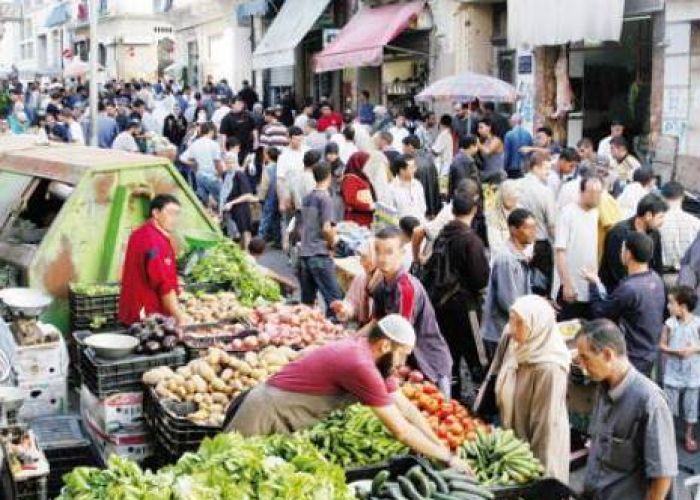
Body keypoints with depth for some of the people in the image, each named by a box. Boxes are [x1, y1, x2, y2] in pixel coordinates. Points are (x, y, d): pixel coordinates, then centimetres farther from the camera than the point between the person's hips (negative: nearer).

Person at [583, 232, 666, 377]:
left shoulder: (628, 288, -28)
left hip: (633, 359, -8)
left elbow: (600, 313, -13)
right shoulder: (656, 279, 0)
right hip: (650, 353, 8)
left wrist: (594, 284, 0)